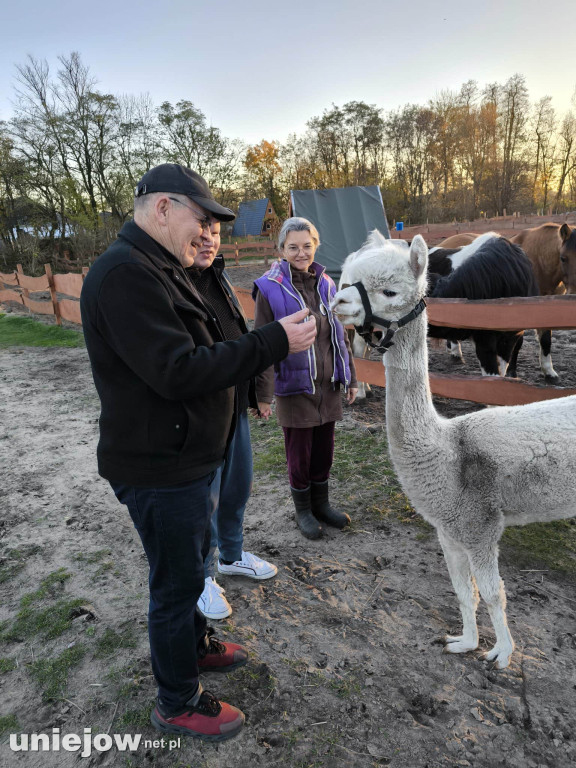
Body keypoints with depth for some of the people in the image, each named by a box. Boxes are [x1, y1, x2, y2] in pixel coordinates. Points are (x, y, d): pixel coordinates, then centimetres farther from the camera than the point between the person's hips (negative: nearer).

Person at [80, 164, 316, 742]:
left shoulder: (158, 269, 12)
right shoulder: (125, 274, -23)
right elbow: (178, 372, -30)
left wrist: (271, 342, 4)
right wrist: (275, 341, -27)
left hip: (185, 457, 10)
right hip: (158, 469, -10)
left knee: (189, 561, 26)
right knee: (176, 581, 8)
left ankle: (195, 645, 50)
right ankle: (177, 704, 31)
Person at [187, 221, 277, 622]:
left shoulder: (217, 276, 10)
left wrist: (256, 390, 19)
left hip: (235, 404, 8)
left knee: (238, 486, 21)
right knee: (203, 497, 7)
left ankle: (232, 555, 43)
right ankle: (204, 577, 29)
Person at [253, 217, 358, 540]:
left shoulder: (325, 283, 4)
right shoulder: (270, 288, -11)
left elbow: (340, 334, 12)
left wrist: (350, 377, 13)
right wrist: (262, 394, -11)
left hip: (329, 385, 5)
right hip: (295, 386, -4)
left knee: (324, 450, 16)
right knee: (300, 453, 9)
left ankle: (321, 504, 37)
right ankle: (304, 510, 31)